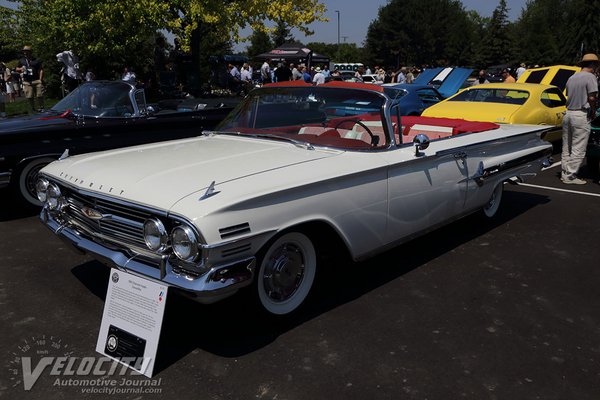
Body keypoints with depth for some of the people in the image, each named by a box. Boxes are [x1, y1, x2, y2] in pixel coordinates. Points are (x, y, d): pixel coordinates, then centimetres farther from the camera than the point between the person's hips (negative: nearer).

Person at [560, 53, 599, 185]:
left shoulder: (571, 78, 14)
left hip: (568, 113, 8)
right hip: (581, 116, -7)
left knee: (566, 147, 13)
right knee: (578, 149, -2)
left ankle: (564, 173, 19)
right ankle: (570, 176, -1)